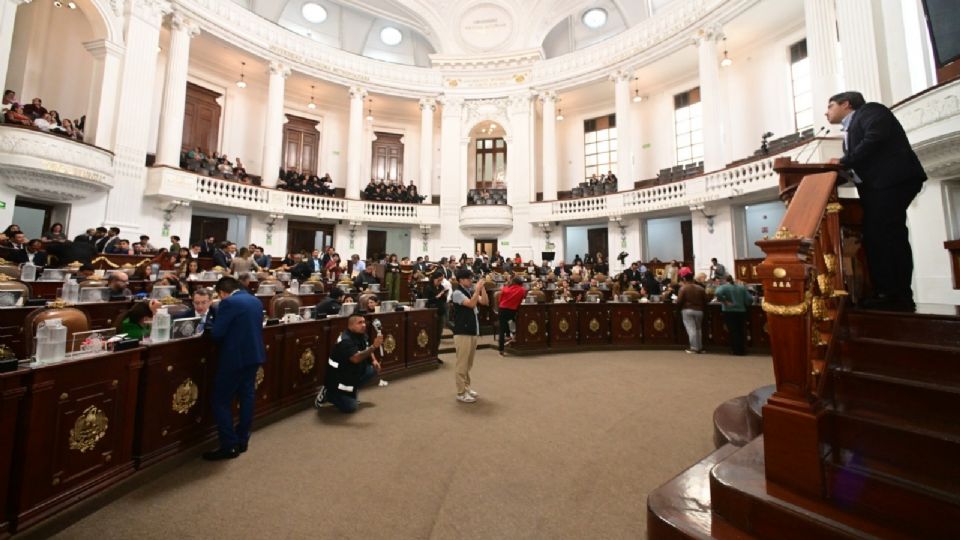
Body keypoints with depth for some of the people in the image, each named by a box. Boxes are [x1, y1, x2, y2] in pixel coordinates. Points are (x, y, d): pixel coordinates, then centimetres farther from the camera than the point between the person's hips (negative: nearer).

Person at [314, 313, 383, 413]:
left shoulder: (361, 335, -1)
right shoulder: (345, 341, -28)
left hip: (352, 373, 9)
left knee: (374, 369, -6)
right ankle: (327, 394, 9)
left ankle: (353, 390, 10)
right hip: (338, 379, -9)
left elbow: (367, 350, 17)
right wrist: (374, 346, -49)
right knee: (350, 407, -13)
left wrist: (374, 360, -3)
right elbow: (356, 358, -43)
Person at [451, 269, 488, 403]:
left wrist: (482, 288, -4)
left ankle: (466, 387, 28)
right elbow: (471, 304, -24)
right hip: (462, 333, -7)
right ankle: (461, 393, 8)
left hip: (473, 331, 8)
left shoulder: (472, 291, 10)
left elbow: (485, 302, 4)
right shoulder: (457, 293, -12)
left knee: (468, 363, 16)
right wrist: (478, 289, -18)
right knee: (462, 363, -1)